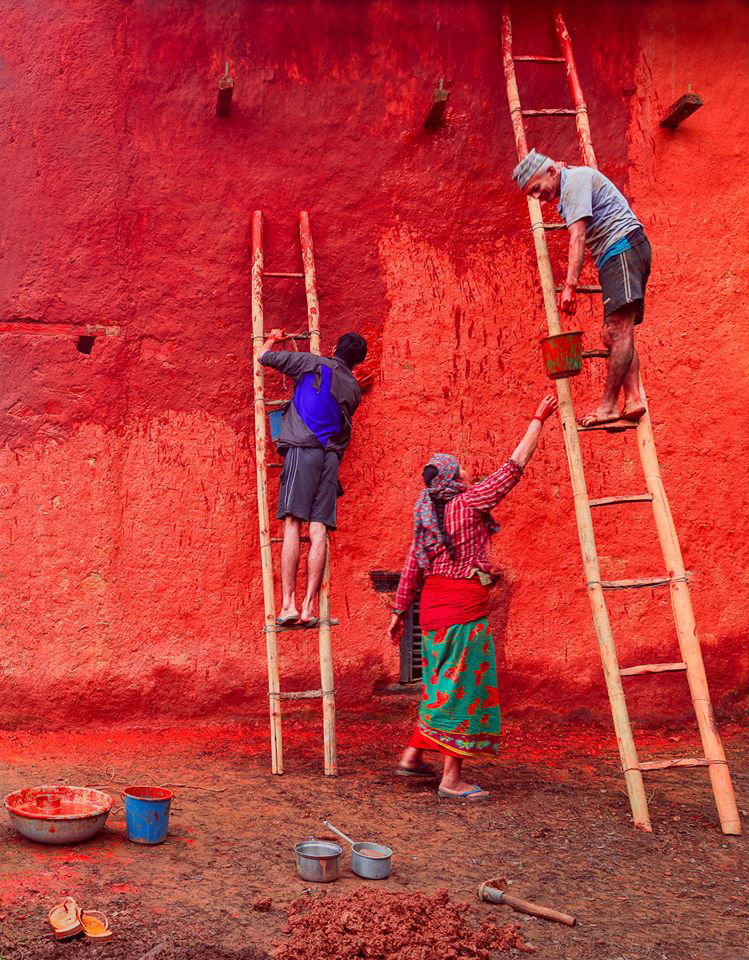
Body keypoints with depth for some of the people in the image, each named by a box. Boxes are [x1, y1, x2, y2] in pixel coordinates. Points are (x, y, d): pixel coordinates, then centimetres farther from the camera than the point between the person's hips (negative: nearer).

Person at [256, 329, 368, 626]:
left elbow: (263, 356, 10)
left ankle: (288, 604, -16)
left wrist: (271, 339, 31)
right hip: (332, 457, 4)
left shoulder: (313, 363, 7)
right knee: (319, 530, -2)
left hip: (303, 449, -4)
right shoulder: (353, 390, 19)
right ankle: (309, 607, -8)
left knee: (292, 524, -9)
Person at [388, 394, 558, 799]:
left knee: (441, 684, 20)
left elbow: (412, 567, 12)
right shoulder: (469, 502, -10)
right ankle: (452, 778, 5)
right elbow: (515, 466, -9)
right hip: (463, 605, -8)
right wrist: (538, 420, -1)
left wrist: (399, 610, 19)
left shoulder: (427, 513, 10)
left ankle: (413, 756, 26)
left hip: (433, 605, 8)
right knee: (461, 687, -1)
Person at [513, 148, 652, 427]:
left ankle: (608, 405, -20)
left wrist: (570, 285, -26)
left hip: (623, 249, -11)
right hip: (618, 256, 11)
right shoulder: (571, 185, 21)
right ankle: (633, 398, -8)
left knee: (619, 330, -16)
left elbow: (577, 237, -20)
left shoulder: (575, 181, -9)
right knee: (614, 335, 3)